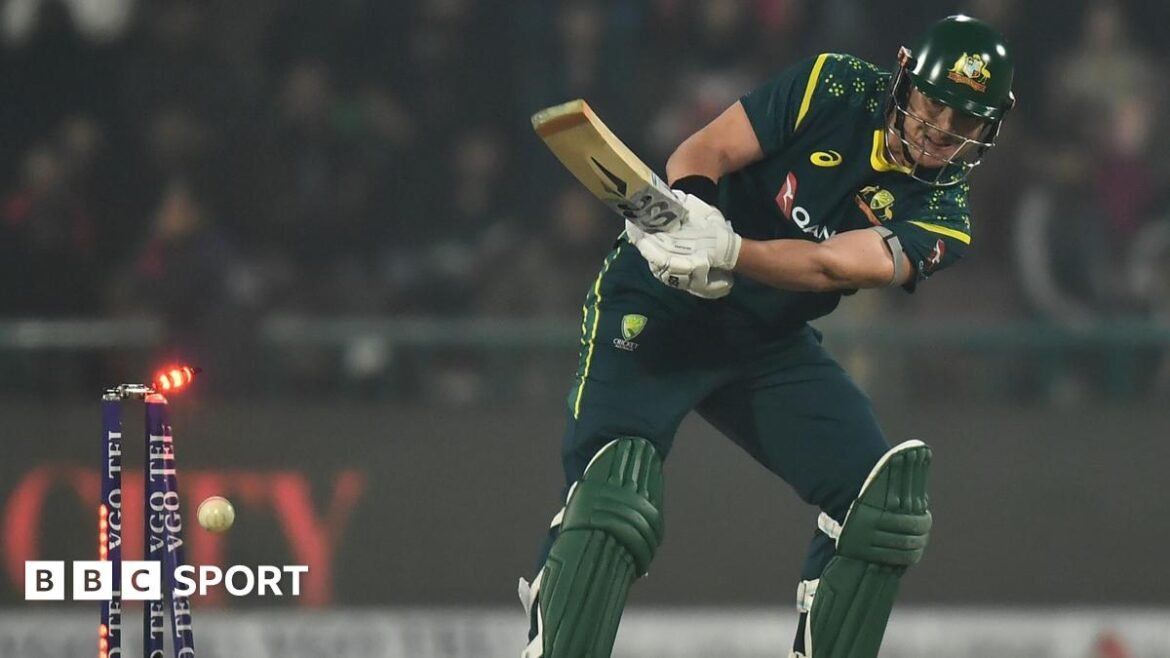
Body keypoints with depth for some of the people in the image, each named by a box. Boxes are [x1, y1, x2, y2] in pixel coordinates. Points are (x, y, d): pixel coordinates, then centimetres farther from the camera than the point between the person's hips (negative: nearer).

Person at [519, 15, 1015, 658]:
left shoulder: (941, 218, -7)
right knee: (613, 494, -24)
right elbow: (699, 154, -13)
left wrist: (724, 252, -41)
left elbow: (831, 266, -25)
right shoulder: (838, 89, -10)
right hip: (657, 310, -4)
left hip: (770, 343, 4)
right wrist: (690, 210, -36)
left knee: (882, 499, -8)